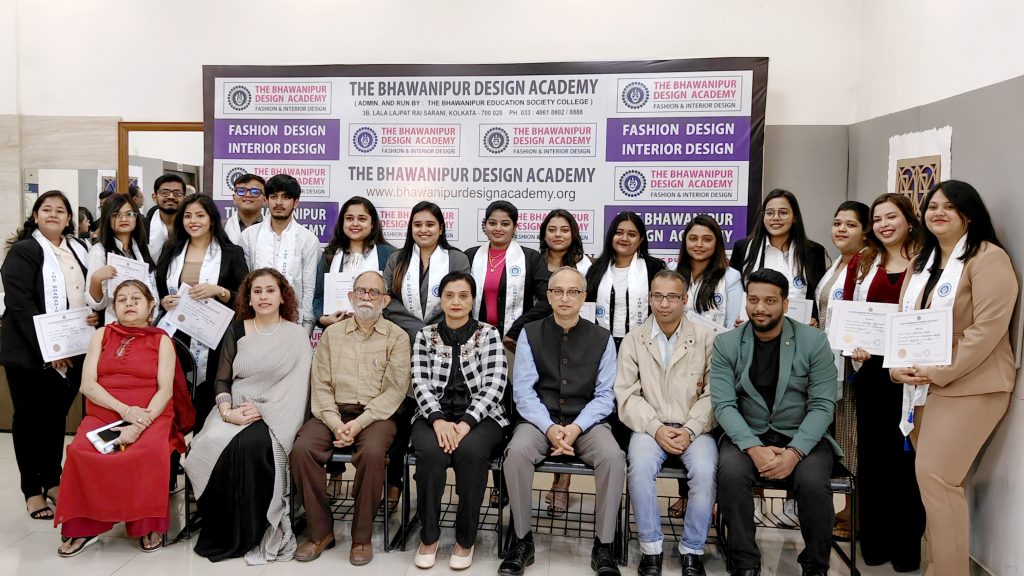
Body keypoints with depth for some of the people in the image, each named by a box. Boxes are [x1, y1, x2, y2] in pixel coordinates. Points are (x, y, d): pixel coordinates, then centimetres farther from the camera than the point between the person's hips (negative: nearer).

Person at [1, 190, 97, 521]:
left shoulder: (78, 250, 12)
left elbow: (89, 293, 20)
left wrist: (95, 314, -3)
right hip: (30, 352, -5)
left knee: (57, 416, 13)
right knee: (30, 418, 5)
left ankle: (53, 480, 27)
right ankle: (32, 490, 16)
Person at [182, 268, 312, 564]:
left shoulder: (297, 334, 3)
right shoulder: (236, 331, 12)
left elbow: (297, 386, -4)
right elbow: (222, 379, 8)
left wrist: (262, 410, -16)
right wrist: (227, 412, -11)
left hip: (275, 415, -3)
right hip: (234, 410, 3)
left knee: (252, 444, -34)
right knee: (213, 442, -29)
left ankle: (252, 533, -19)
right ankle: (222, 532, -12)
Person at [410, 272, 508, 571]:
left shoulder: (488, 334, 4)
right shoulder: (425, 336, 10)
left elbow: (494, 384, -7)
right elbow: (421, 383, 0)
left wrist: (466, 422, -20)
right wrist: (438, 420, -18)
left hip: (479, 415, -1)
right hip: (435, 414, 1)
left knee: (471, 451, -33)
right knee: (430, 452, -30)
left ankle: (465, 540, -14)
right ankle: (428, 535, -9)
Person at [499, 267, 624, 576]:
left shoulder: (602, 339, 5)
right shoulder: (530, 334, 4)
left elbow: (604, 396, 1)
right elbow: (523, 391, -2)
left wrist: (576, 428, -15)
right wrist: (550, 428, -16)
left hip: (587, 422, 0)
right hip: (540, 420, 0)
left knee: (613, 457, -29)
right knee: (516, 452, -30)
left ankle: (603, 546, -12)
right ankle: (522, 540, -12)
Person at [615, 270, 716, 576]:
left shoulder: (706, 339, 4)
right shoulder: (633, 340, 6)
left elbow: (712, 394, 0)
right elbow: (627, 394, 1)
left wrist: (690, 430, -14)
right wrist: (656, 428, -12)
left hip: (694, 429, 0)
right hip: (650, 427, 0)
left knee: (705, 470, -28)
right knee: (640, 467, -29)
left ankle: (692, 551, -8)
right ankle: (651, 548, -11)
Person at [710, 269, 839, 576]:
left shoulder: (814, 341, -3)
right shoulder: (725, 343, -1)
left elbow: (823, 405, -7)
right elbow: (724, 404, -7)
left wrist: (795, 452, -20)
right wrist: (754, 448, -22)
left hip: (802, 436, 0)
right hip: (748, 435, 1)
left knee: (812, 482, -28)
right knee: (730, 473, -29)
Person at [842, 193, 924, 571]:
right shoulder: (861, 263, 11)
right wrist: (853, 346, -7)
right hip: (870, 368, 3)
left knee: (906, 454, 3)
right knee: (871, 452, 9)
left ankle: (906, 543, 17)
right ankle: (874, 541, 21)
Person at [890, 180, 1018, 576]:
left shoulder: (988, 258, -8)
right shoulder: (921, 263, 16)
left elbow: (988, 329, -17)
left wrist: (938, 373, -19)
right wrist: (897, 365, -2)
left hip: (968, 384, -7)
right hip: (923, 384, 7)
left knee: (935, 476, -11)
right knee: (936, 477, 10)